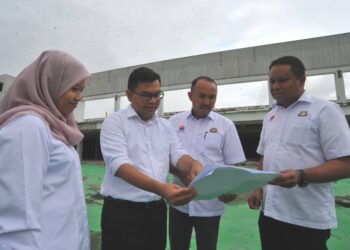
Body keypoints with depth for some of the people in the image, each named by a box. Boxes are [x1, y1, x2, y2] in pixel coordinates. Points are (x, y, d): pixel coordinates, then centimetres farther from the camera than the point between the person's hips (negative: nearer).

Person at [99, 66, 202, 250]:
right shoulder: (114, 121, -8)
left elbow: (177, 154, 1)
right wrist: (161, 188, -34)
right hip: (122, 212, -5)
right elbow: (119, 164, -20)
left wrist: (194, 165, -23)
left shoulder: (165, 125, 9)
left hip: (157, 211, 5)